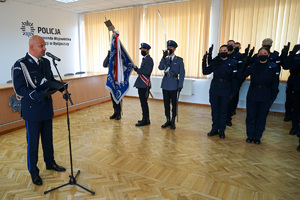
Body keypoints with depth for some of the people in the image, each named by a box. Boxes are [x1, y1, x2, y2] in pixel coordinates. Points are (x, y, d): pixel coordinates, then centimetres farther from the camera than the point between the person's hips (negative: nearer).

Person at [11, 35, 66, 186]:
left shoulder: (45, 62, 5)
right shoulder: (20, 65, -15)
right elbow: (19, 90, -18)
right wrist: (41, 94, -29)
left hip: (47, 108, 6)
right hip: (32, 110, -6)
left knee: (48, 138, 19)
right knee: (33, 142, 8)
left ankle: (50, 163, 39)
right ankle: (33, 172, 26)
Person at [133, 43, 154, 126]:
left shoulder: (148, 59, -11)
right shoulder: (145, 59, 21)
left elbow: (147, 71, -21)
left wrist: (137, 70, -17)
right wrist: (138, 70, 12)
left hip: (144, 85, -10)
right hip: (142, 85, 10)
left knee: (144, 102, -6)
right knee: (144, 102, 14)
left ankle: (145, 120, 2)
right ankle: (146, 119, 24)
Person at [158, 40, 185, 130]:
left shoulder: (179, 60, 1)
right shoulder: (165, 59, 12)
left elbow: (182, 73, -3)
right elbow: (160, 68, -5)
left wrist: (180, 85, -10)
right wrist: (164, 57, -13)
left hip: (174, 84, -4)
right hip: (165, 83, 4)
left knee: (174, 103, 5)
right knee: (166, 103, 9)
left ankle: (173, 121, 17)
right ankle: (168, 120, 22)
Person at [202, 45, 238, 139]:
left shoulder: (233, 63, -1)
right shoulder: (215, 61, 6)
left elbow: (234, 79, -2)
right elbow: (205, 72, 1)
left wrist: (233, 92, -6)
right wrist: (204, 61, -11)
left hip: (225, 90, -2)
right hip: (214, 89, 2)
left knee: (223, 111, 7)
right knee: (214, 110, 10)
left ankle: (221, 130, 21)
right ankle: (214, 129, 24)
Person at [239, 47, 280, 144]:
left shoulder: (273, 67, 2)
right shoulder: (253, 66, 5)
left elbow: (275, 83, 2)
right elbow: (241, 75, -3)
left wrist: (273, 96, -4)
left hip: (265, 96, -1)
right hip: (252, 94, 1)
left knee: (261, 117, 7)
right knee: (251, 116, 6)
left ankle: (257, 137, 22)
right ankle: (250, 135, 21)